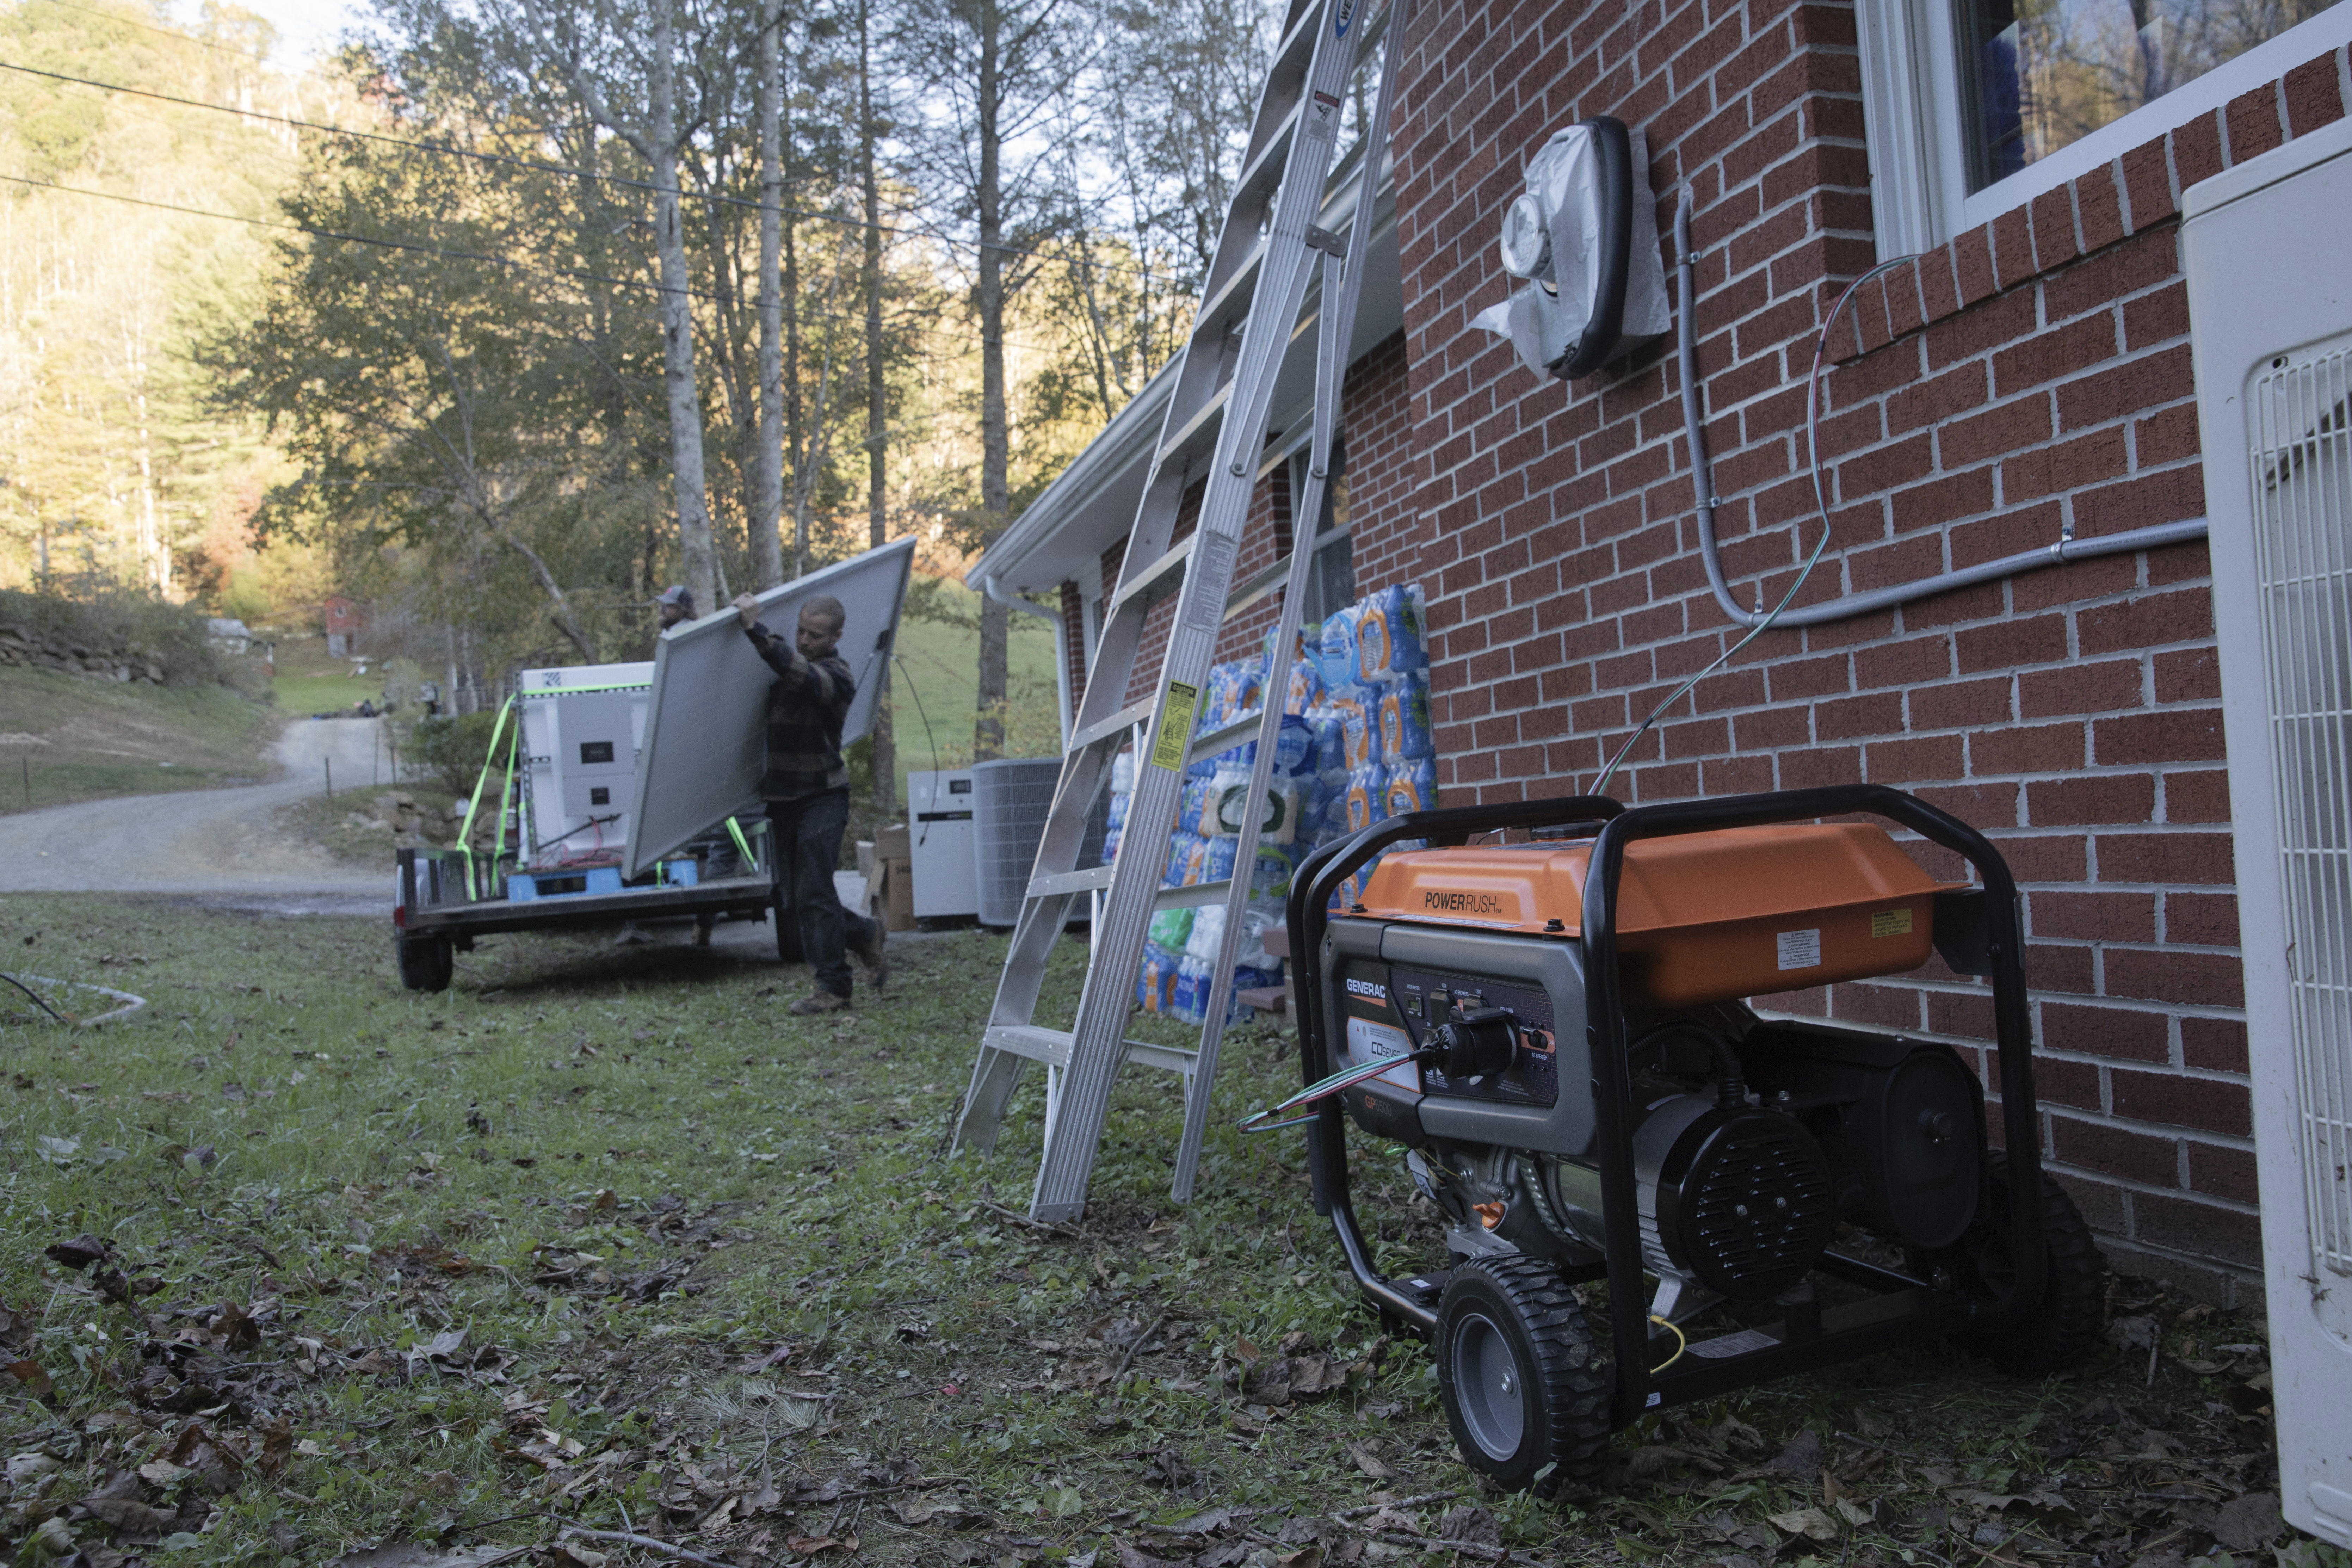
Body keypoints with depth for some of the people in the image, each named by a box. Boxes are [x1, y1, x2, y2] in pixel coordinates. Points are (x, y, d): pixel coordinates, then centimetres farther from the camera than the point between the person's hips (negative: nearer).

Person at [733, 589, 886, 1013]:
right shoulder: (787, 664, 11)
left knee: (813, 894, -9)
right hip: (783, 798, 8)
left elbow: (800, 674, -35)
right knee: (795, 900, 11)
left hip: (822, 798, -8)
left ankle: (833, 988, 0)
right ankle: (864, 935, 31)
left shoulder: (836, 676, -14)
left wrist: (756, 628, -39)